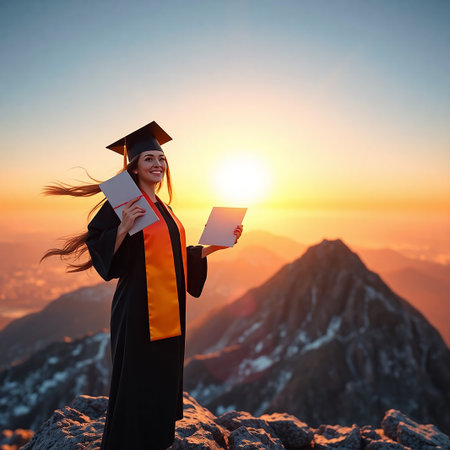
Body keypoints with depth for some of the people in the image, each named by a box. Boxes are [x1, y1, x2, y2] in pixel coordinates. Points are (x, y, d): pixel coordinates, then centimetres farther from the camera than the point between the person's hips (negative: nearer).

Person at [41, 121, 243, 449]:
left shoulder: (163, 207, 15)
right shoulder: (125, 202, -9)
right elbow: (100, 250, -16)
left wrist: (215, 247, 11)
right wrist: (124, 227, -31)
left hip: (168, 313, 8)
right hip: (140, 311, -8)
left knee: (164, 382, 18)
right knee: (138, 384, 3)